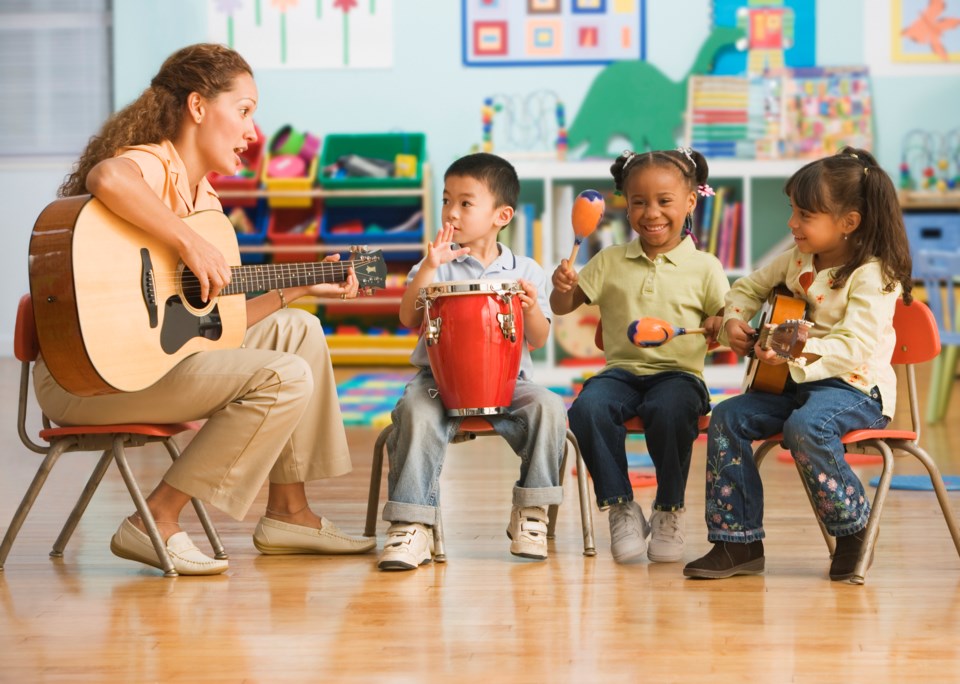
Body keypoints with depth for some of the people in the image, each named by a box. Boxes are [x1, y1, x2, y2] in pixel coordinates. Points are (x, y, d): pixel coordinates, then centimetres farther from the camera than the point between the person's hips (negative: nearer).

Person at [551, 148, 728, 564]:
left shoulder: (704, 268, 5)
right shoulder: (610, 262, 9)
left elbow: (727, 320, 5)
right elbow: (563, 307, 8)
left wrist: (718, 326, -18)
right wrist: (562, 287, -14)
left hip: (679, 373, -2)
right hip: (622, 370, 2)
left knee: (669, 412, -35)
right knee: (587, 409, -29)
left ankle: (669, 511, -10)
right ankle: (621, 508, -11)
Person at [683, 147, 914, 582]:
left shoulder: (873, 276, -15)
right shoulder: (797, 260, 8)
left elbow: (854, 346, -27)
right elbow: (750, 288, 24)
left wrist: (797, 350, -40)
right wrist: (734, 321, 2)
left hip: (856, 387, -8)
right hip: (796, 382, 8)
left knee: (806, 426, -38)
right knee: (727, 418, -11)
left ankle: (854, 530, -15)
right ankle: (738, 542, -7)